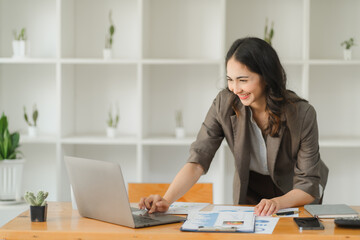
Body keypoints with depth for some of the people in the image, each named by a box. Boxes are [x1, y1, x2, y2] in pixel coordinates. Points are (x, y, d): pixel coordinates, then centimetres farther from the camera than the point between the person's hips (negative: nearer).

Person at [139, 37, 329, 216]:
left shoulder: (302, 113, -22)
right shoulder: (224, 104, -16)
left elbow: (308, 185, -19)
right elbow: (197, 161, -21)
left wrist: (278, 203, -39)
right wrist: (167, 200, -37)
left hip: (295, 200, -2)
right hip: (249, 196, 2)